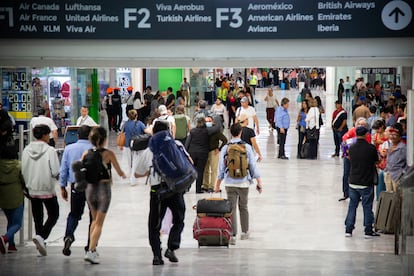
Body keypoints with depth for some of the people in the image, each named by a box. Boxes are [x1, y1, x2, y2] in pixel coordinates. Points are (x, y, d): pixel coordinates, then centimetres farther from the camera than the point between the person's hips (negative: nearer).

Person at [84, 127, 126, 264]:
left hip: (89, 187, 4)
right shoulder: (108, 154, -10)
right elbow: (120, 172, -1)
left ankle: (92, 249, 22)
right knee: (99, 223, 1)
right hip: (104, 188, -4)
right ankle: (90, 251, -10)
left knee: (94, 220, 23)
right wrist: (123, 175, 22)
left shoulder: (86, 154, -1)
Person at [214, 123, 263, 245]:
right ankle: (245, 232, 28)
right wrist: (259, 182, 5)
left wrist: (217, 185, 10)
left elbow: (221, 169, 1)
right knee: (243, 207, 17)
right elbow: (253, 166, -2)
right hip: (244, 182, 1)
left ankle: (233, 235, -6)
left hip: (230, 183, -1)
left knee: (232, 209, 2)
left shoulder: (225, 148, -3)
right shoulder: (247, 147, -4)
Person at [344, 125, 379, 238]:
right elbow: (376, 161, -1)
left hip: (353, 182, 3)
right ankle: (368, 231, 10)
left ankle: (348, 229, 14)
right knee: (367, 207, 6)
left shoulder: (352, 148, -3)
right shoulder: (371, 148, -13)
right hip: (366, 183, -3)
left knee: (352, 206, 13)